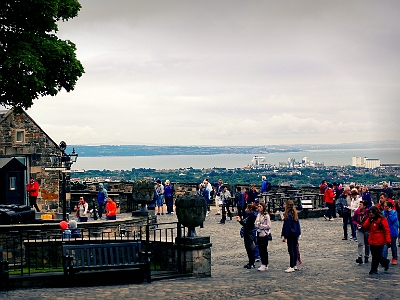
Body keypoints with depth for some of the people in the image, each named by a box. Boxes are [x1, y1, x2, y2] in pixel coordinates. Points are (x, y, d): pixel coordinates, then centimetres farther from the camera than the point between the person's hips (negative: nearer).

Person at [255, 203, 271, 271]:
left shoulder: (266, 216, -11)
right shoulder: (258, 215, 11)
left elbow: (268, 226, -13)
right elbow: (256, 224, 15)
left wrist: (261, 225, -17)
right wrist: (257, 225, -6)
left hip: (264, 234, -7)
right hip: (259, 233, 7)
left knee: (264, 250, -4)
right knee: (260, 249, 8)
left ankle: (265, 265, 2)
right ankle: (263, 264, 16)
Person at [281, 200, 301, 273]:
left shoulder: (288, 215, -17)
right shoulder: (295, 214, 8)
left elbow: (287, 226, -17)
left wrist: (284, 236, -12)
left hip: (290, 235, -9)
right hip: (296, 234, 9)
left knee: (291, 250, -5)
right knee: (295, 249, 14)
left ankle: (292, 267, -5)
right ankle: (294, 265, 21)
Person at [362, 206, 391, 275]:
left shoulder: (382, 219, -11)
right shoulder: (370, 219, 11)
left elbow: (387, 230, -13)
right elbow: (365, 227, 4)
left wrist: (388, 240, -18)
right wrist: (369, 220, -8)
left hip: (379, 241, -7)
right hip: (372, 241, 7)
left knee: (376, 256, -2)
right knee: (375, 256, 13)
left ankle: (374, 269, 7)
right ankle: (385, 262, 35)